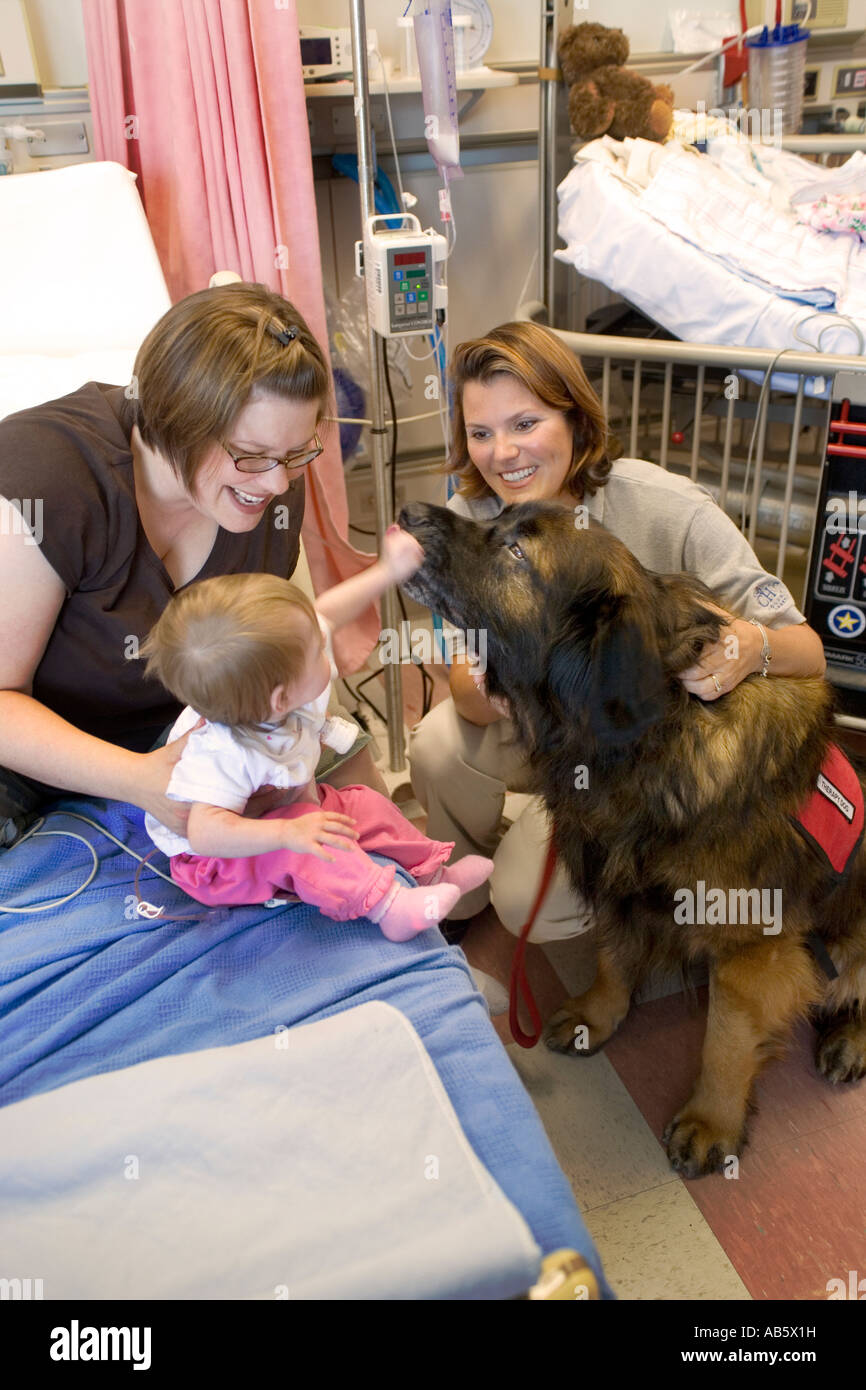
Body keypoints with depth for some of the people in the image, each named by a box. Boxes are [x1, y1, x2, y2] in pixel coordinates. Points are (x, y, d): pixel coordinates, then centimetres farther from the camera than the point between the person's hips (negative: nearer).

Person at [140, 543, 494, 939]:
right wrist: (288, 833, -56)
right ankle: (383, 903, -29)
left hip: (288, 804, 9)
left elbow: (325, 613, -4)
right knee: (300, 848, -34)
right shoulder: (220, 754, -44)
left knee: (365, 805, 6)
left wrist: (388, 571, 0)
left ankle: (433, 871, 22)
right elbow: (205, 832, -49)